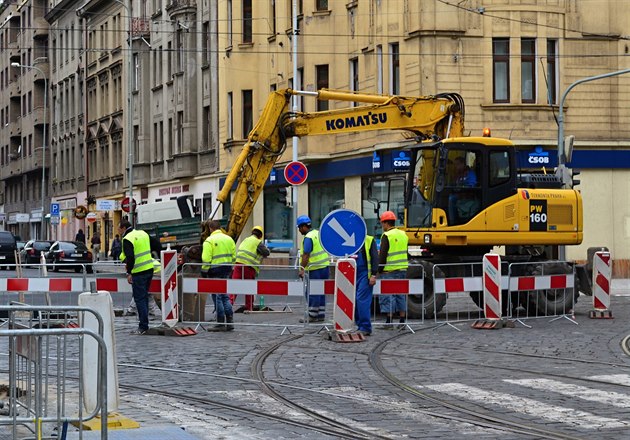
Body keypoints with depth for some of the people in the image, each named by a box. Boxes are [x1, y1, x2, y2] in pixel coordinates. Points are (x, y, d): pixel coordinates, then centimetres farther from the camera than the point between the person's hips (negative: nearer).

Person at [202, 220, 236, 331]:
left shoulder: (209, 241, -10)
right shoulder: (228, 239, 10)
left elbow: (206, 259, -15)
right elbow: (233, 256, 12)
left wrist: (204, 272, -6)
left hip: (215, 271, -6)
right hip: (226, 270, 6)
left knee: (217, 296, -1)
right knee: (225, 296, 14)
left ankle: (221, 323, -1)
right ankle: (230, 322, 10)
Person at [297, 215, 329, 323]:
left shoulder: (308, 238, -15)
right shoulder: (318, 233, 12)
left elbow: (306, 255, -23)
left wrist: (302, 268, -24)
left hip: (314, 269, -9)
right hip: (325, 266, 9)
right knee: (321, 292, 13)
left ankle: (312, 315, -1)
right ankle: (321, 315, 16)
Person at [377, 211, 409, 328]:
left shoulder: (387, 236, -12)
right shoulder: (403, 235, 12)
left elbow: (382, 255, -14)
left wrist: (379, 270, -8)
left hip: (389, 271, -7)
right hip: (402, 270, 7)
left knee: (387, 295, -2)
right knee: (401, 295, 12)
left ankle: (389, 321, -4)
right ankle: (402, 320, 13)